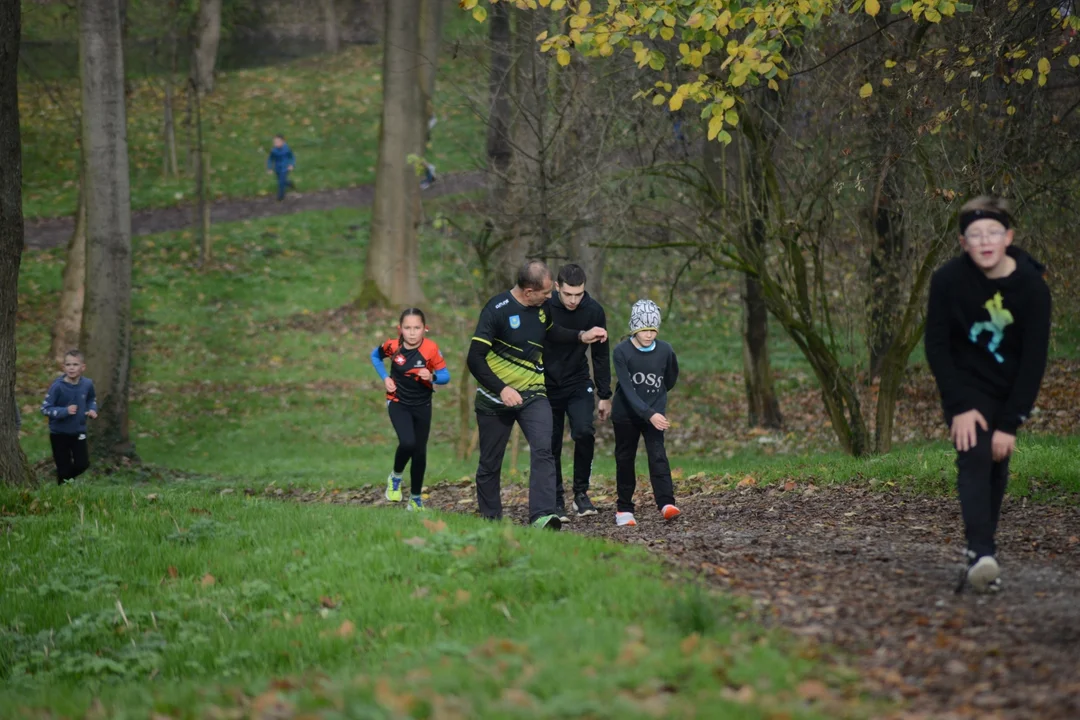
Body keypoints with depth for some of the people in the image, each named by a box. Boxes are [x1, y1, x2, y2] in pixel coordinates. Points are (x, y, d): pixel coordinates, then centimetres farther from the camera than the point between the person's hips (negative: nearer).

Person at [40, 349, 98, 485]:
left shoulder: (87, 384, -8)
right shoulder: (57, 386, -21)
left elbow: (92, 399, 14)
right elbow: (45, 409, -19)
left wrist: (92, 409, -7)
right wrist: (65, 411, -31)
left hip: (78, 432, 3)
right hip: (59, 433, -3)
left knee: (82, 464, -1)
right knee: (64, 469, 3)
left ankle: (68, 479, 30)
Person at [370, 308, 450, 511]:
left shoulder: (431, 349, -18)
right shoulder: (392, 346, -15)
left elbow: (445, 376, -11)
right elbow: (375, 356, 7)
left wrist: (432, 377, -32)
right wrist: (385, 378, -5)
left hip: (422, 405, 1)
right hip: (398, 403, -1)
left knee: (420, 452, 7)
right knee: (407, 443, -23)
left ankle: (416, 499, 23)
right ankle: (395, 477, 6)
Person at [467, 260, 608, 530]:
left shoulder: (542, 306, 3)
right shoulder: (497, 310, -16)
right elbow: (475, 358, -18)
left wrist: (581, 336, 14)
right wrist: (502, 389, -25)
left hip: (533, 395, 4)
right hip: (496, 398, -4)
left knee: (543, 450, -19)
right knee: (490, 464, 6)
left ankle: (541, 516, -28)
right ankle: (490, 520, 25)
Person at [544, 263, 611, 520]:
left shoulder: (594, 311, -10)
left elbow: (600, 355, 1)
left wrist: (605, 396, 2)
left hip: (578, 384, 1)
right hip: (547, 386, -1)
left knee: (584, 432, -20)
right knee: (551, 446, 0)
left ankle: (581, 492, -4)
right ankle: (557, 501, 13)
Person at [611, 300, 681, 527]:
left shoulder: (665, 351, -8)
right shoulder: (621, 352, -16)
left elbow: (671, 379, 13)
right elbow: (627, 389, -23)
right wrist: (649, 414, -31)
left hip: (654, 413, 1)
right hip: (626, 414, -1)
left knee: (658, 456, -14)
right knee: (625, 459, 7)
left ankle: (666, 504, -23)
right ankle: (624, 509, 17)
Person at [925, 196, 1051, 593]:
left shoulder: (1032, 287, -17)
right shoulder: (948, 280, -17)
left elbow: (1034, 359, -15)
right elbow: (936, 346, -11)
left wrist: (1010, 424, -18)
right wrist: (959, 408, -18)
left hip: (1009, 391, 2)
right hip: (966, 385, -2)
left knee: (997, 469, 4)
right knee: (975, 458, -20)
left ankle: (982, 554, 16)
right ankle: (981, 557, -33)